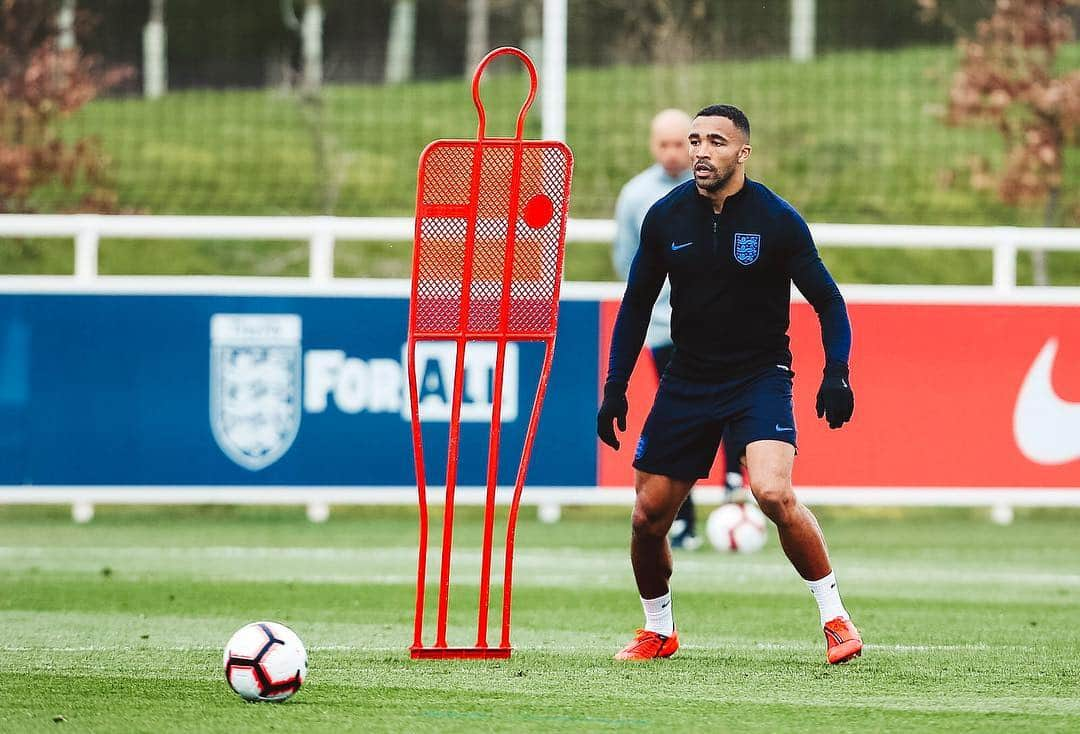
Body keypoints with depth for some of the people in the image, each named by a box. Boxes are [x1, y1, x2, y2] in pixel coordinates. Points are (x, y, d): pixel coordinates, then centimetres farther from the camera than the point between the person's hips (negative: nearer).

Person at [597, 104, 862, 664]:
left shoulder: (777, 219, -11)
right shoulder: (665, 217, -2)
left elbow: (828, 302, -3)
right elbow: (637, 303, 10)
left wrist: (836, 374, -17)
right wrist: (615, 387, 7)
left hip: (760, 376, -4)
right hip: (688, 381, 4)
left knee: (774, 494, -26)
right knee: (648, 514, 1)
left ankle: (835, 618, -11)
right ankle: (658, 630, 25)